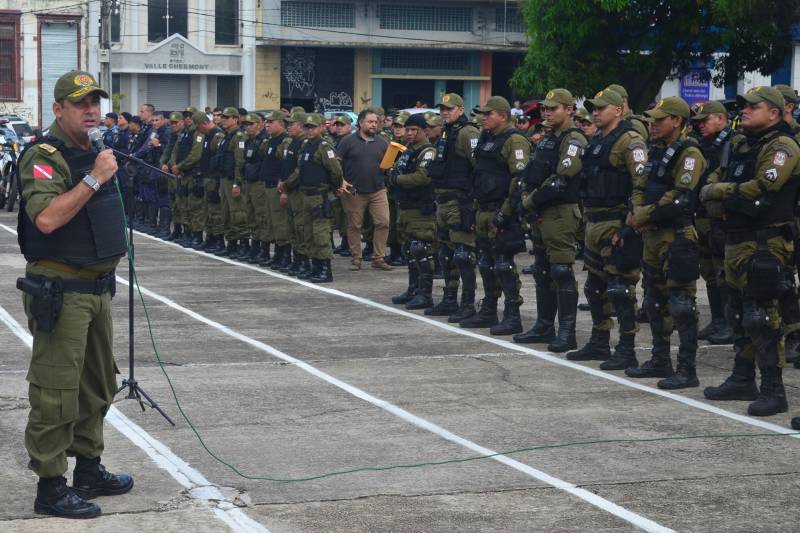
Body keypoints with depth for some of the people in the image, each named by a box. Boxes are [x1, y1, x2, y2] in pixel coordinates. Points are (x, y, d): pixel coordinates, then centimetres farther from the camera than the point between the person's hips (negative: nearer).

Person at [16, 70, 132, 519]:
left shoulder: (93, 153, 14)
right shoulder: (45, 157, -15)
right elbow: (46, 218, -30)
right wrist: (94, 179, -27)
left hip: (97, 288, 10)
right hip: (60, 291, -9)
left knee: (98, 385, 18)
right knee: (56, 393, -5)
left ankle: (89, 469, 31)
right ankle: (51, 486, 2)